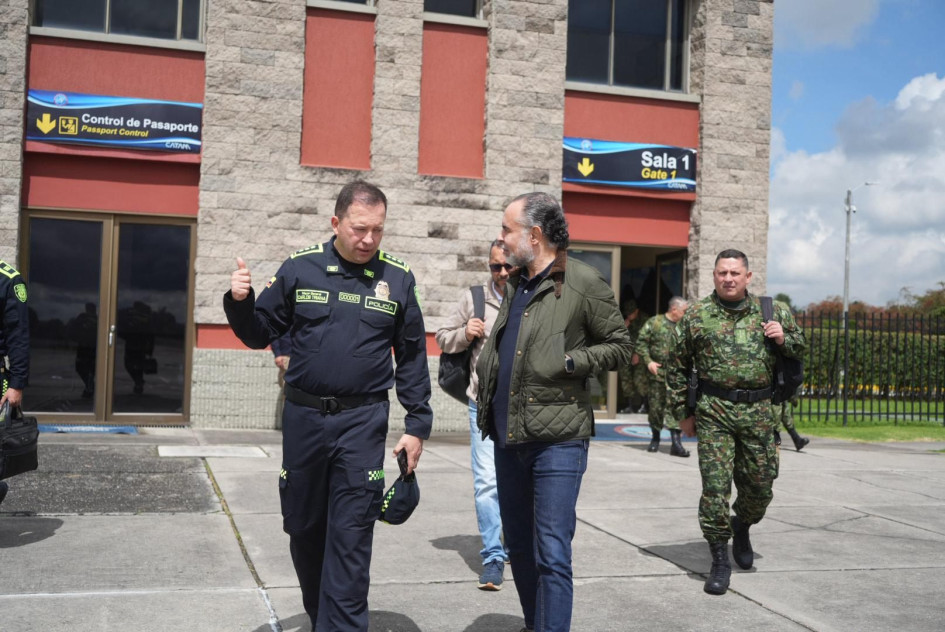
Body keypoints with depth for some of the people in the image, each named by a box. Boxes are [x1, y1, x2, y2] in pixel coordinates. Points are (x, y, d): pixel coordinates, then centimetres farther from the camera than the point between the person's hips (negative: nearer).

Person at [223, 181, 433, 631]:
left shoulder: (397, 280, 1)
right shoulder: (300, 268, 1)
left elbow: (412, 358, 6)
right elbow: (260, 334, 8)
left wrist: (418, 425, 3)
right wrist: (241, 302, -13)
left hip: (362, 423, -2)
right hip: (303, 417, 2)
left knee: (351, 536, -3)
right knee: (303, 526, 14)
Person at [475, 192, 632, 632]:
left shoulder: (583, 283, -8)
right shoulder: (514, 285, 14)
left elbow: (619, 347, -4)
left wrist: (570, 362, -16)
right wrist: (485, 394, 14)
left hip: (556, 440, -7)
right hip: (507, 437, 7)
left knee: (551, 554, -6)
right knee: (518, 546, 16)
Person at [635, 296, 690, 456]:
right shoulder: (654, 323, 0)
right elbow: (640, 343, -1)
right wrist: (648, 361, -11)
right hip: (657, 372, -1)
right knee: (656, 406, 8)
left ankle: (676, 442, -8)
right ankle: (655, 438, 26)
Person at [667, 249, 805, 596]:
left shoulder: (773, 311, 8)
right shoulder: (696, 316, 2)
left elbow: (799, 346, 20)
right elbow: (677, 367, 7)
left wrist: (784, 339, -4)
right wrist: (683, 412, 5)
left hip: (759, 411, 2)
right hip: (714, 411, -2)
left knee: (760, 485, 9)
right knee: (715, 486, -5)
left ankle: (741, 527, 41)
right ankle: (720, 560, 7)